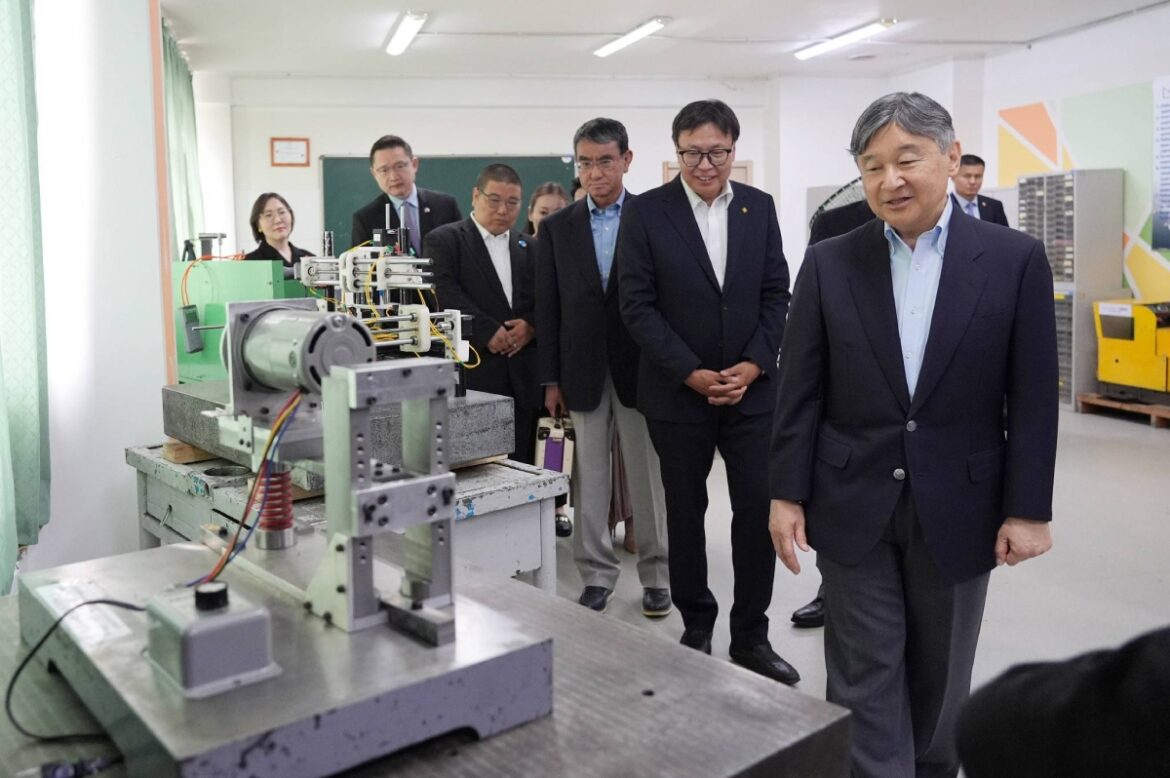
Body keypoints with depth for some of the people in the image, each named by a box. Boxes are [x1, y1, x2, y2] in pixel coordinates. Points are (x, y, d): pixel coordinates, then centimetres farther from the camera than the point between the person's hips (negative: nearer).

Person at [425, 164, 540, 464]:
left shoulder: (529, 247, 18)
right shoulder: (443, 240, 3)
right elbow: (445, 293, -11)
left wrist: (532, 325, -7)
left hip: (523, 379, 5)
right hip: (472, 374, -4)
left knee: (522, 465, 5)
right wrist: (488, 331, -17)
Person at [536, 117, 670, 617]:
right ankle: (597, 575, 20)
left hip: (641, 367, -2)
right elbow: (548, 308, 6)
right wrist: (551, 380, 2)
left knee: (648, 476, 7)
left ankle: (657, 575, 20)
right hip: (583, 371, 2)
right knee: (590, 478, 8)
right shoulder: (556, 227, 7)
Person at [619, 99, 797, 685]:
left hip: (752, 388, 2)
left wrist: (752, 365, -9)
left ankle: (751, 636, 19)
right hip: (677, 392, -2)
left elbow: (776, 295, 5)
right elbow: (637, 305, -8)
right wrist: (691, 374, -14)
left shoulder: (759, 207, 6)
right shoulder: (646, 212, -4)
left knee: (759, 511, 2)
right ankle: (696, 629, 27)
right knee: (686, 514, 10)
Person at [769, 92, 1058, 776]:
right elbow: (800, 390, -1)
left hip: (958, 507, 0)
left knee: (940, 677, 16)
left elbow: (1033, 398, -3)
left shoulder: (1015, 259, -3)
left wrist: (1028, 508, -5)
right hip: (854, 505, 0)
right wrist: (787, 494, -3)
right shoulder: (829, 263, -1)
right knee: (867, 678, 7)